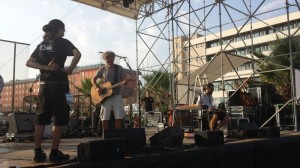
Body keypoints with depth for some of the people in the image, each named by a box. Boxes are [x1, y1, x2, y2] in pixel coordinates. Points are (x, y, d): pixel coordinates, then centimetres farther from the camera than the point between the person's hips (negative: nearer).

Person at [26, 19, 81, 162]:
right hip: (58, 84, -6)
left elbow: (29, 62, 8)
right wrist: (69, 70, -10)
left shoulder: (41, 44, 16)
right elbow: (77, 54, -19)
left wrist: (46, 68, -1)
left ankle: (38, 152, 11)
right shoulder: (62, 42, -1)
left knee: (41, 118, 8)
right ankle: (54, 153, 2)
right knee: (59, 119, 0)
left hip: (44, 84, 6)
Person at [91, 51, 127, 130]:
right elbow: (93, 79, 8)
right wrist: (97, 88, -9)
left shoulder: (119, 68, 4)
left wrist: (124, 82, -19)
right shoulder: (102, 69, 3)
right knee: (105, 117, -1)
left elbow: (124, 79, 5)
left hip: (116, 94, 0)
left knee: (119, 116, -7)